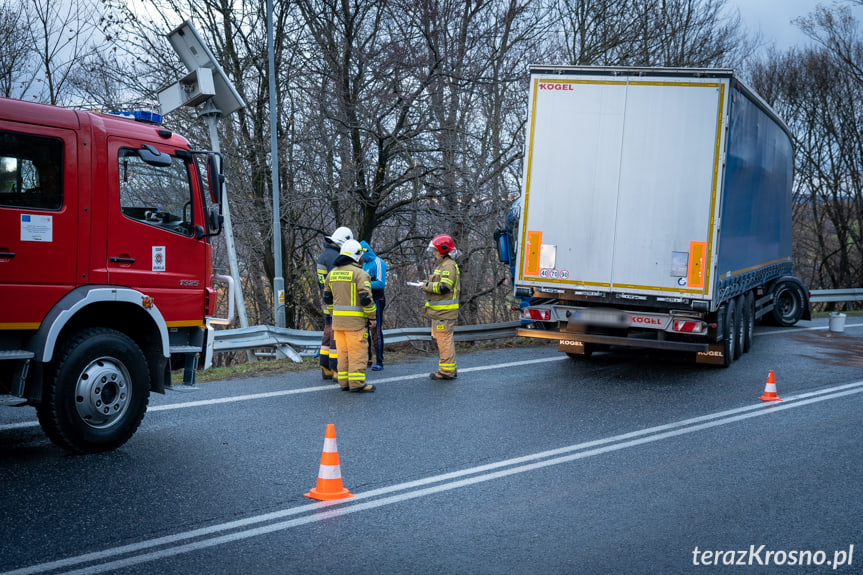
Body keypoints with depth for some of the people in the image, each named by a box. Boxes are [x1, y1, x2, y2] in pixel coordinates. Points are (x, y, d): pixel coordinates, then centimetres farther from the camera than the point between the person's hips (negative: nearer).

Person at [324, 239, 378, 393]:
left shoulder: (332, 273, 12)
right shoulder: (359, 273, -10)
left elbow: (327, 298, 18)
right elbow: (366, 298, -15)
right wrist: (372, 317, -7)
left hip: (338, 320, 7)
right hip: (355, 320, -7)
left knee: (343, 352, 11)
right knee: (357, 351, -3)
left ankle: (344, 382, 14)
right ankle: (357, 383, -4)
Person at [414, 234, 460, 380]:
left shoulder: (449, 265, -13)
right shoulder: (441, 264, 21)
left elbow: (444, 287, -22)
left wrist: (427, 285, -14)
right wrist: (427, 284, 10)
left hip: (444, 312, -11)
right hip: (439, 311, 11)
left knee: (444, 340, -8)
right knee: (441, 339, 15)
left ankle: (447, 371, -5)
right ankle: (450, 369, 21)